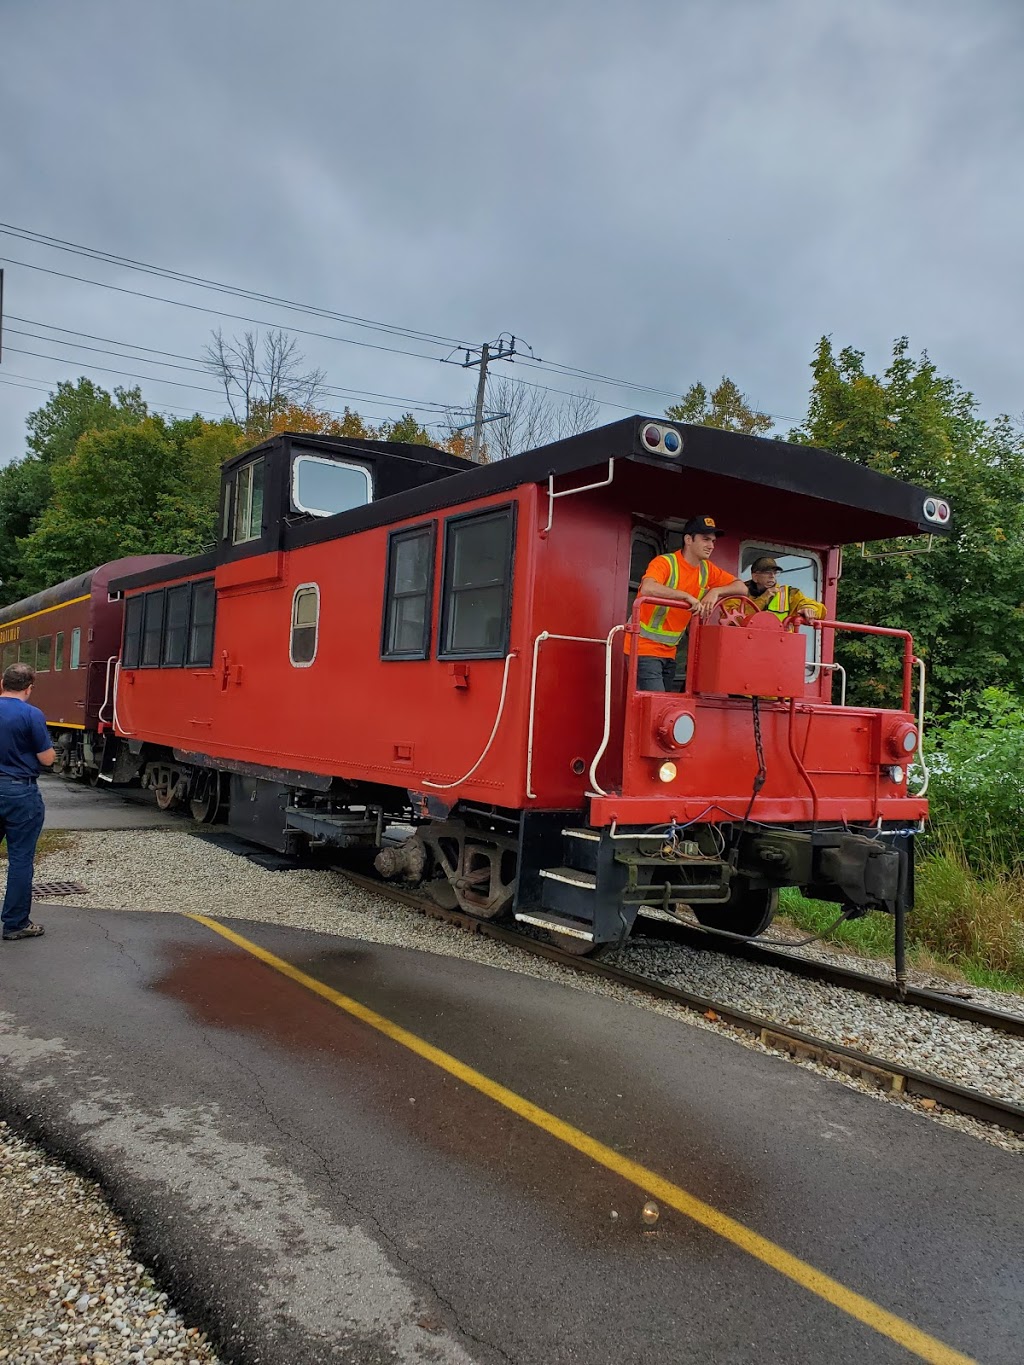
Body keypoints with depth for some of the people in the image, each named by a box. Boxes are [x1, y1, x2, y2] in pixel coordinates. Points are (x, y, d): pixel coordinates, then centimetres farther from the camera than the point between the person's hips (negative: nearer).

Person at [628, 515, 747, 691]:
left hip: (669, 651, 8)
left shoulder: (707, 569, 7)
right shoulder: (665, 562, -15)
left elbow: (742, 588, 6)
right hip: (646, 646, -8)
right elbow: (647, 588, -35)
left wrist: (715, 591, -14)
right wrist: (688, 596, -34)